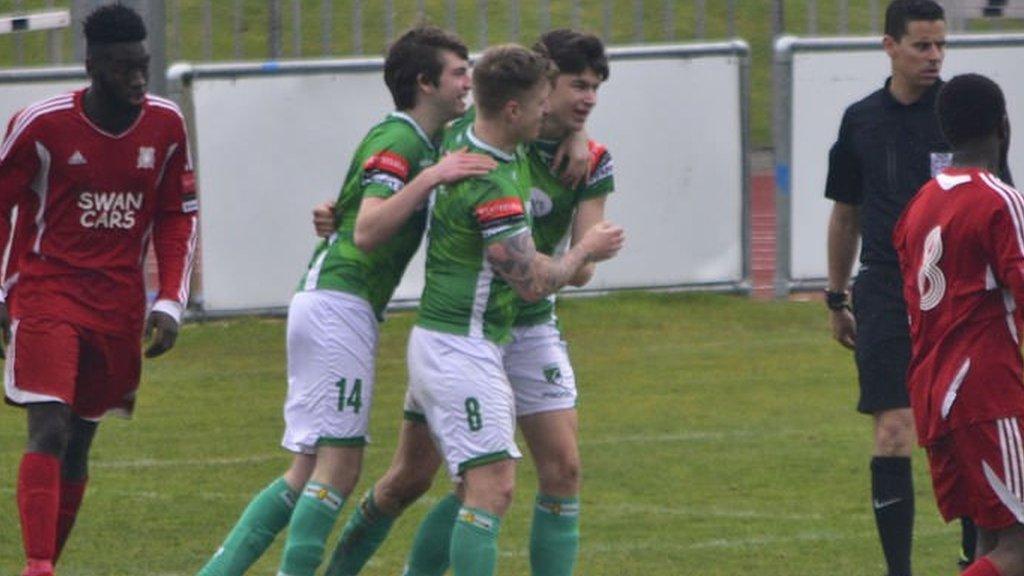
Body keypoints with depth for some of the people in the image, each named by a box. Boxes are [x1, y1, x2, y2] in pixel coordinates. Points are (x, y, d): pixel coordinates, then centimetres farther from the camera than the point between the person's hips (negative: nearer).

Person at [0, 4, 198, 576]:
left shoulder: (166, 125, 0)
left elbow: (179, 217, 11)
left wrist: (171, 302, 2)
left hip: (119, 303, 4)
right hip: (46, 293, -4)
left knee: (80, 444, 9)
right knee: (50, 431, -17)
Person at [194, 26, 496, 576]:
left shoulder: (424, 143, 16)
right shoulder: (398, 141, -14)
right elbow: (367, 232, -26)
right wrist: (430, 178, -32)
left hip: (323, 302, 10)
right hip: (338, 301, -10)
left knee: (308, 475, 10)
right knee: (338, 466, -11)